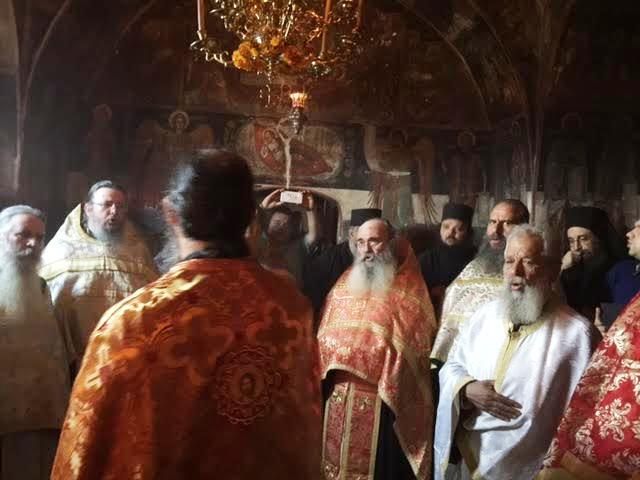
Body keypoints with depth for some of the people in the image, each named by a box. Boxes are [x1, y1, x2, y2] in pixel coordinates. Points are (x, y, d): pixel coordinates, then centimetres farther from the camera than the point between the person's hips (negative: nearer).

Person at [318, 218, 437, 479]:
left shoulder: (408, 291, -4)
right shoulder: (344, 284, 10)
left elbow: (416, 346, -7)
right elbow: (325, 338, 13)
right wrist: (325, 374, 3)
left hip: (383, 400, -4)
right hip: (338, 398, 5)